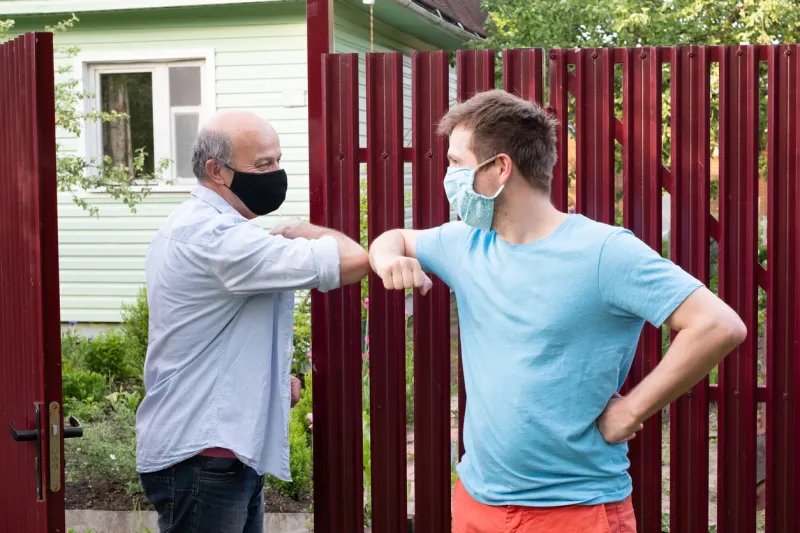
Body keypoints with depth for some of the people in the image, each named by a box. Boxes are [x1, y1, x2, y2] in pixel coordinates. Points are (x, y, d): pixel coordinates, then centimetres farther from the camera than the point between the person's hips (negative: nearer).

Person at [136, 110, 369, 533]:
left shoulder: (192, 226, 13)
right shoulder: (218, 237, -21)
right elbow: (351, 260, -27)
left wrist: (275, 375, 9)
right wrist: (299, 231, -6)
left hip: (223, 451, 10)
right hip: (202, 457, -10)